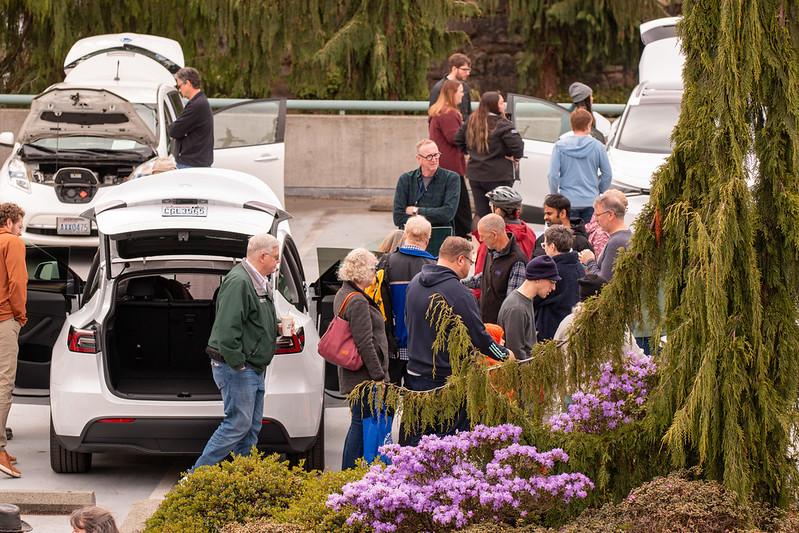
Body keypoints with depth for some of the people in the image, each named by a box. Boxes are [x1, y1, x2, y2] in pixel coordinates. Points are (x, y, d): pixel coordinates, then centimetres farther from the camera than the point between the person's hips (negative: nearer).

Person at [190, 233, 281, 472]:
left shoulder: (259, 283, 16)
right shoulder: (239, 282, -18)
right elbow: (227, 327, -24)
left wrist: (275, 327, 11)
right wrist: (237, 363, -23)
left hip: (254, 369, 11)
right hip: (237, 367, -11)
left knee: (252, 427, 11)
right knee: (238, 424, -10)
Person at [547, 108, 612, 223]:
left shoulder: (560, 146, -2)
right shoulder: (597, 146, -1)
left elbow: (553, 176, -4)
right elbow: (607, 175, 2)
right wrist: (600, 193, 17)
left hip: (568, 201, 0)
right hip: (591, 200, 0)